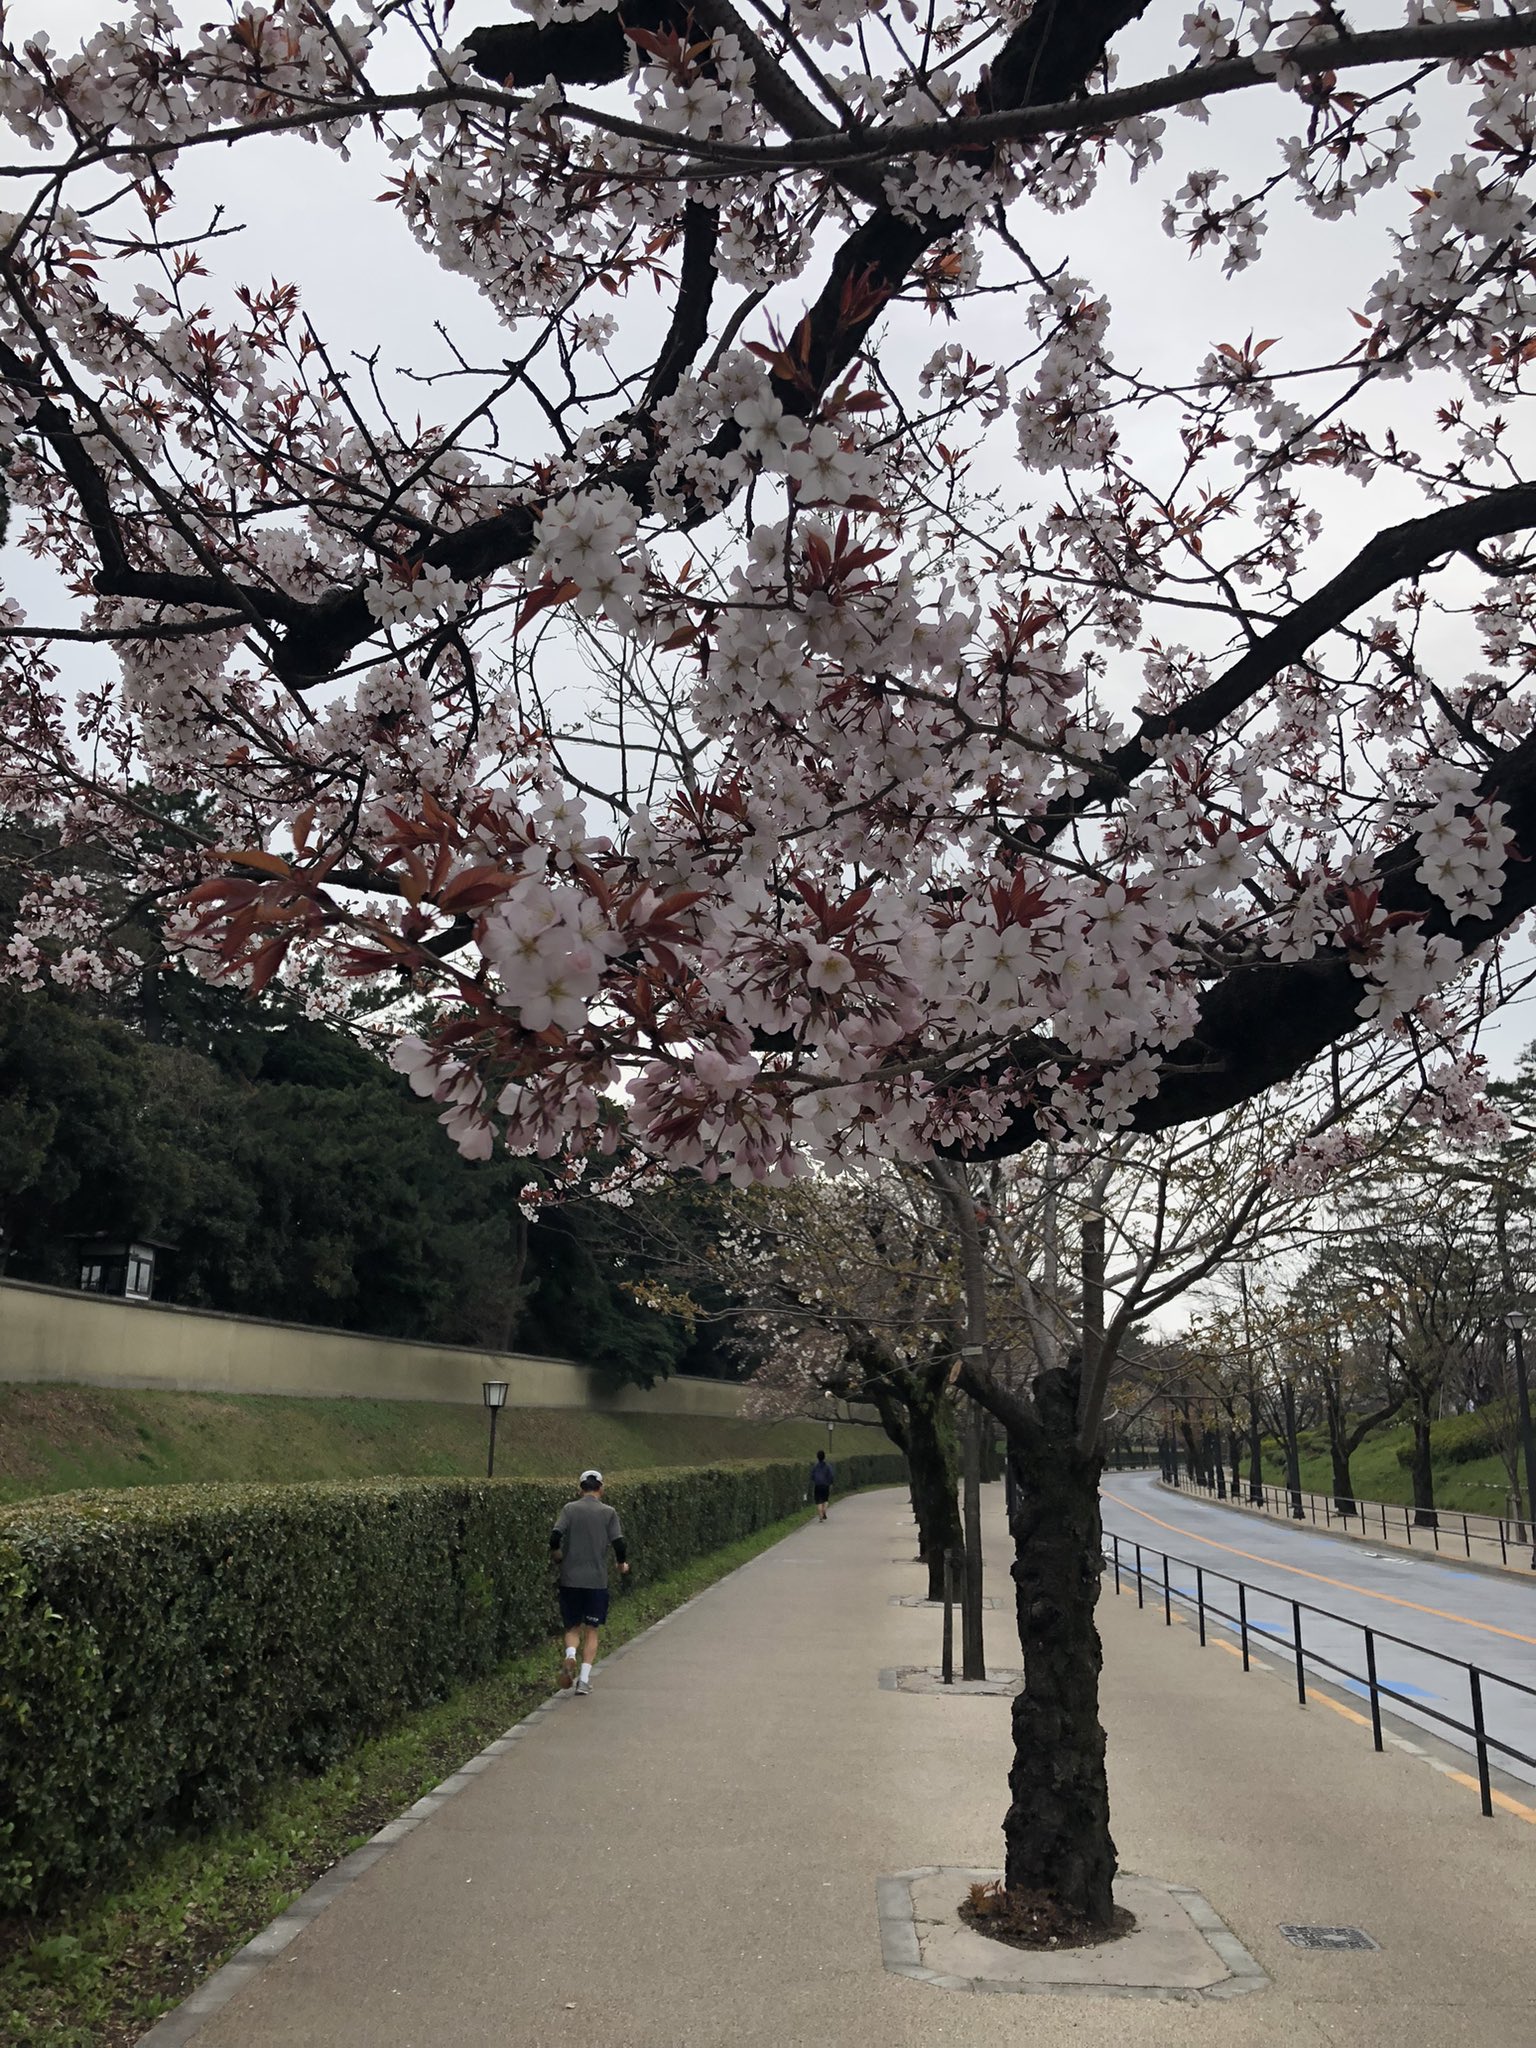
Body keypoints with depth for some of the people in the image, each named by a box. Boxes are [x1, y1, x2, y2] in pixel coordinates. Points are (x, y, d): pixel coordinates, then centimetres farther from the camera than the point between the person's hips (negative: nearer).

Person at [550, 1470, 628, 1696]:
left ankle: (570, 1655, -15)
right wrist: (622, 1564, 12)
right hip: (597, 1580, -1)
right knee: (591, 1630, 10)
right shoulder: (608, 1512, 0)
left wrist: (558, 1557, 11)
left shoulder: (570, 1509, 1)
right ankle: (584, 1678, 0)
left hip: (570, 1579, 1)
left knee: (573, 1627, 14)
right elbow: (618, 1542, -7)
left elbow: (555, 1536, -9)